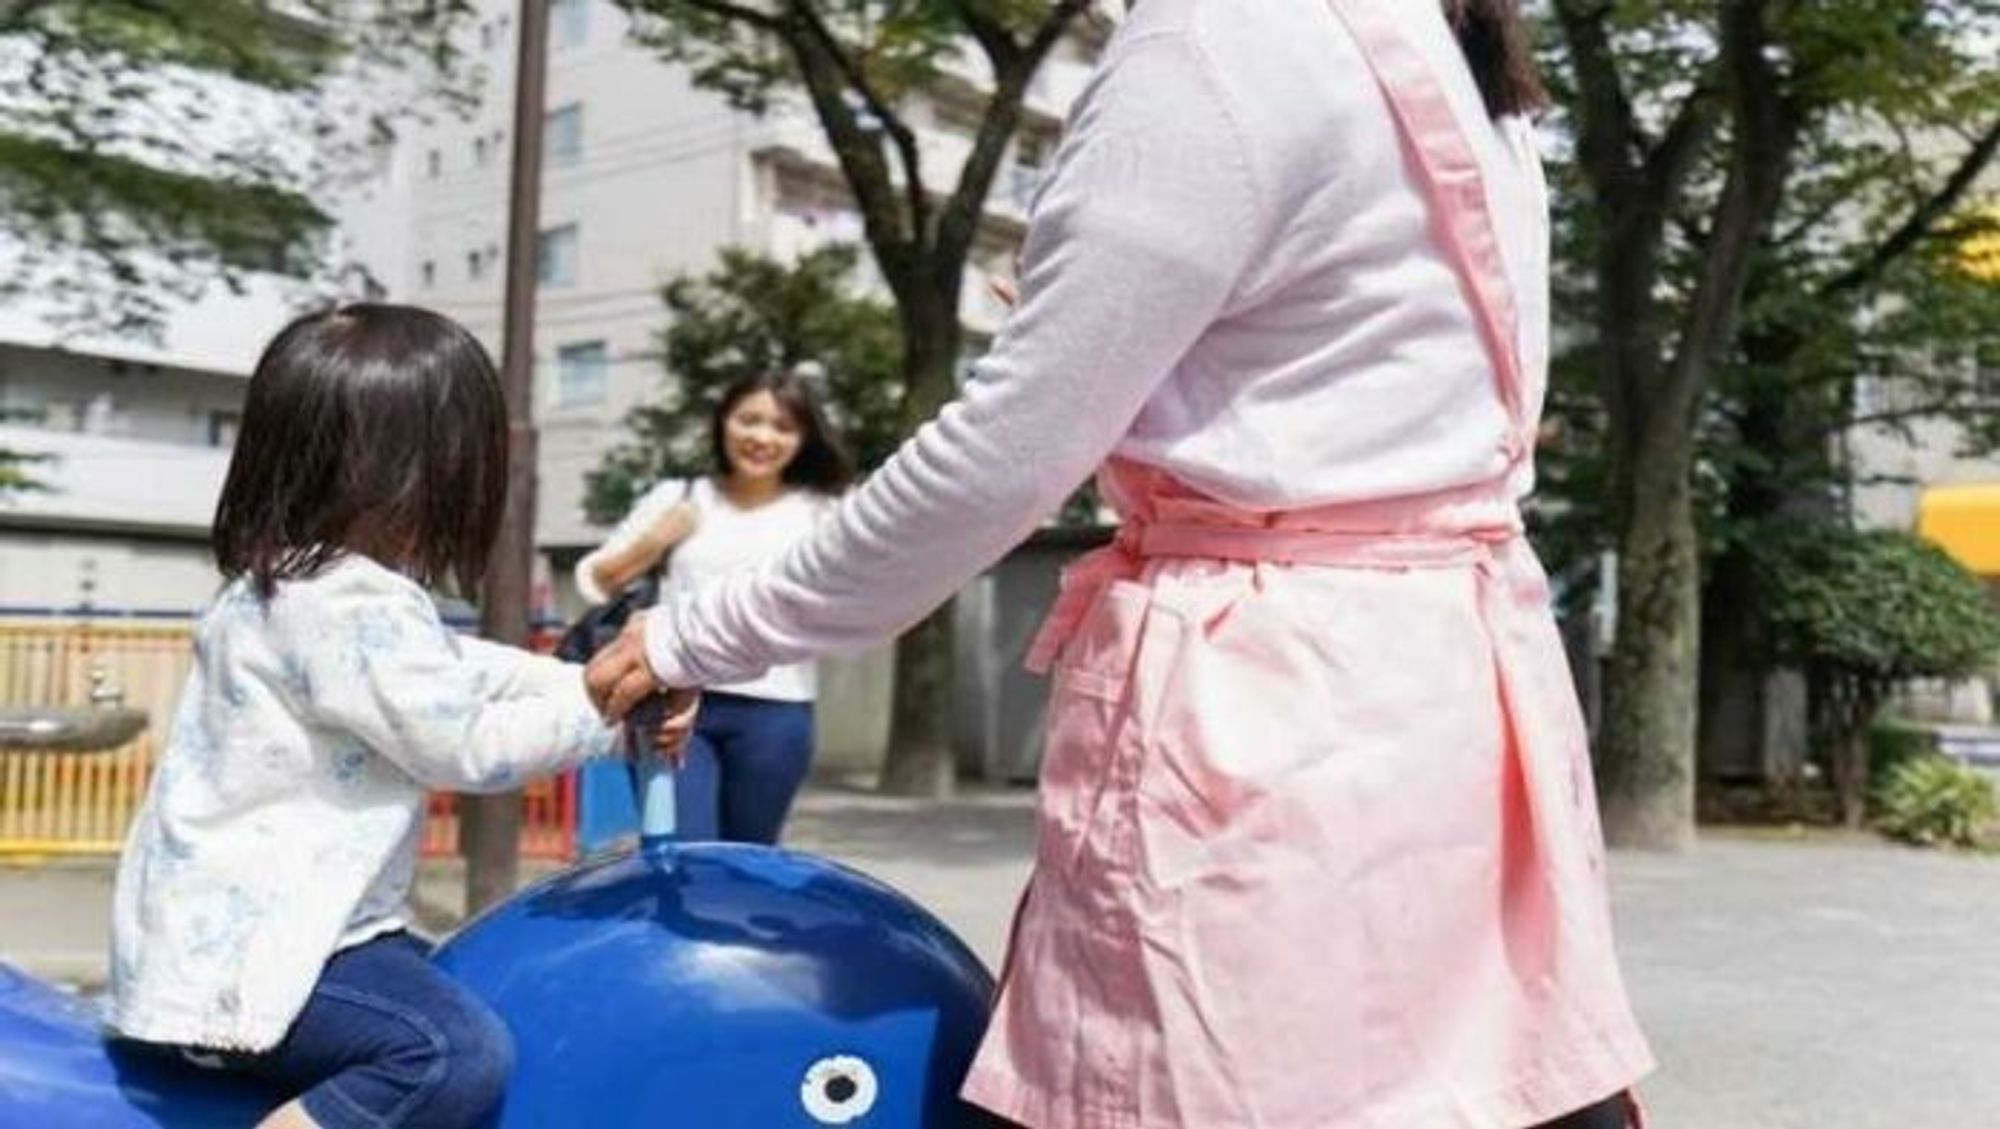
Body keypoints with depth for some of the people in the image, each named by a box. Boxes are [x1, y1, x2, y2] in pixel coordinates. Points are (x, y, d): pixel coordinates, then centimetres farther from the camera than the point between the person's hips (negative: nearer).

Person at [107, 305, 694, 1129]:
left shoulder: (298, 581, 13)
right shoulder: (353, 606, -22)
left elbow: (458, 669, 17)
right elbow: (470, 746, -19)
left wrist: (604, 683, 7)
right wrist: (605, 709, -7)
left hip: (228, 924, 11)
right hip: (237, 953, -11)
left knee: (432, 983, 29)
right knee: (459, 1054, -27)